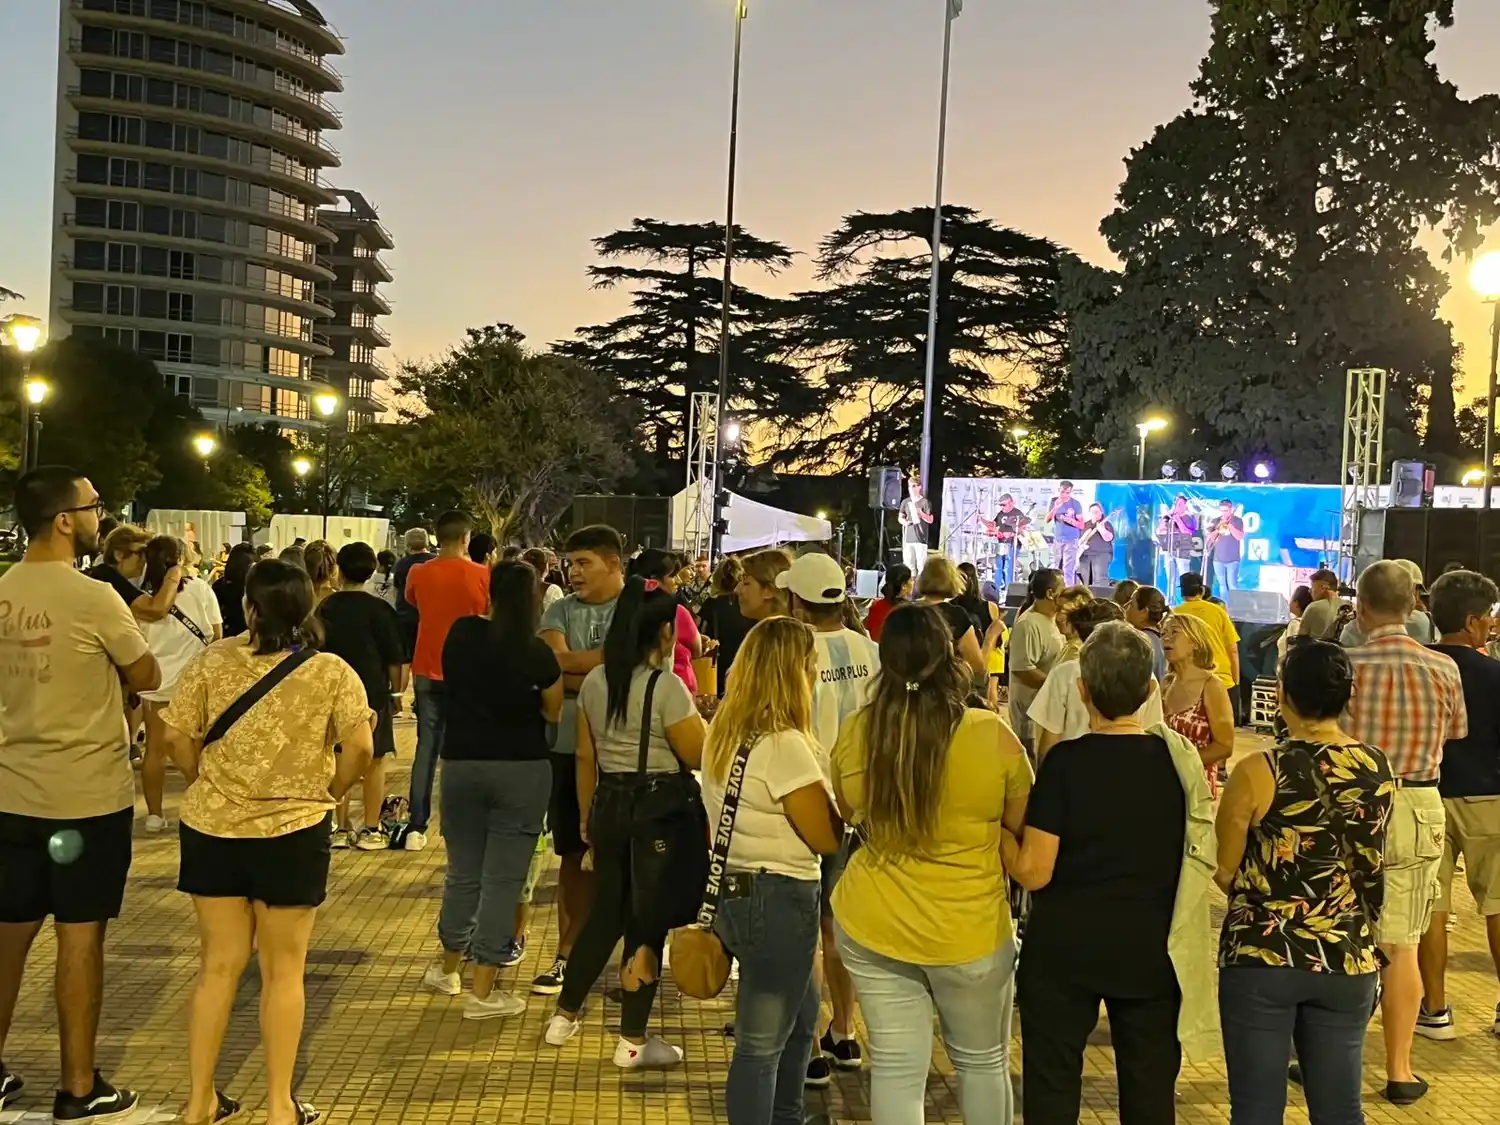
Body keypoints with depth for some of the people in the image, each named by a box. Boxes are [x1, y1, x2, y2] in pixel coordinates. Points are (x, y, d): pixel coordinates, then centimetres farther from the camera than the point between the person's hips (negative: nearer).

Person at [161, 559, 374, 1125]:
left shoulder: (211, 660, -4)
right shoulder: (331, 671, -8)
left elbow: (177, 738, -4)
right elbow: (360, 747, -15)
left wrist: (209, 785, 13)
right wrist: (327, 793, 2)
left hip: (211, 829, 2)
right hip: (293, 832, -2)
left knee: (219, 965, 15)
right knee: (283, 971, 11)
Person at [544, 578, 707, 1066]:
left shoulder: (594, 682, 4)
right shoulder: (666, 686, -15)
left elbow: (585, 757, 9)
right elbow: (699, 756, -13)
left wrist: (586, 816, 17)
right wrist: (705, 711, 3)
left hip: (609, 804, 6)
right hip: (661, 808, -6)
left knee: (605, 912, 21)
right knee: (648, 920, 5)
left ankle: (564, 1017, 30)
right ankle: (632, 1041, 14)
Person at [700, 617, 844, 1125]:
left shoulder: (723, 734, 6)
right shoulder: (783, 744, -22)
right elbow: (826, 837, -16)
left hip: (734, 889, 10)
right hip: (776, 898, -10)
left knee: (801, 1012, 27)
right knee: (763, 1040, 5)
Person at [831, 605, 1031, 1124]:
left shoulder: (854, 733, -9)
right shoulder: (992, 735, -16)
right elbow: (1021, 827, 0)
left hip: (870, 924, 2)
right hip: (969, 930, -2)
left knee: (895, 1066, 13)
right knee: (983, 1061, 20)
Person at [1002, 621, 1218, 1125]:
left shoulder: (1065, 761, -17)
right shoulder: (1180, 758, -6)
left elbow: (1033, 872, -16)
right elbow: (1201, 860, 6)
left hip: (1067, 948, -3)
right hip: (1152, 950, 3)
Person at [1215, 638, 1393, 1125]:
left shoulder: (1257, 773, -16)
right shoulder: (1379, 769, -3)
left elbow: (1225, 872, -6)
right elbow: (1373, 865, 12)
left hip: (1262, 956, -4)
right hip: (1348, 958, 4)